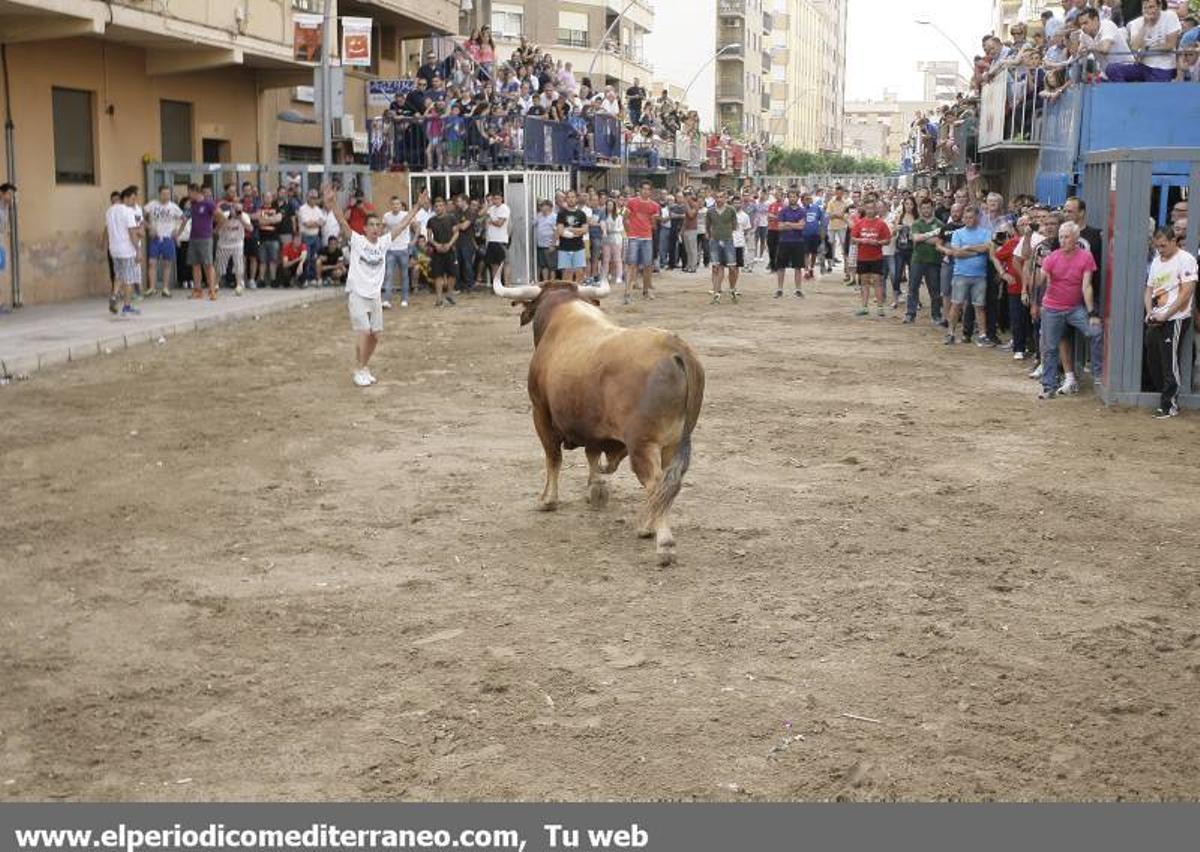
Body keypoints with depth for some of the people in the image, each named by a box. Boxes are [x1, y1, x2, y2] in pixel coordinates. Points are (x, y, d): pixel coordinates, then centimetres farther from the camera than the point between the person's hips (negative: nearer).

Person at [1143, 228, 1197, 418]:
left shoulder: (1185, 260, -8)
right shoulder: (1156, 261, 16)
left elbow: (1187, 292, -14)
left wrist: (1165, 315, -15)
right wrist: (1149, 313, 2)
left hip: (1175, 319, -8)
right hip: (1155, 321, 8)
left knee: (1170, 364, -4)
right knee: (1153, 360, 10)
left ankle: (1170, 405, 3)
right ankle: (1163, 395, 21)